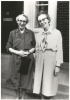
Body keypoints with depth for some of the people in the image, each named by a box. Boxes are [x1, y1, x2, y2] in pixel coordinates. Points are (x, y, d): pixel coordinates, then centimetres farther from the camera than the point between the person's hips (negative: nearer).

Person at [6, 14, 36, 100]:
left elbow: (34, 46, 7)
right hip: (16, 59, 0)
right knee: (15, 78, 8)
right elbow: (8, 47, 3)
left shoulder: (31, 33, 2)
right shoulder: (12, 33, 2)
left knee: (25, 79, 7)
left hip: (28, 60, 0)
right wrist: (18, 52, -13)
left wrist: (29, 52, -13)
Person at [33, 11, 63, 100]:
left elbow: (59, 49, -10)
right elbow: (37, 49, 9)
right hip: (40, 60, 5)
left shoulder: (56, 33, -8)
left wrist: (58, 65, -11)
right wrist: (36, 62, 7)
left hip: (51, 60, -4)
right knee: (40, 81, 13)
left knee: (50, 82, 7)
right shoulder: (39, 34, 6)